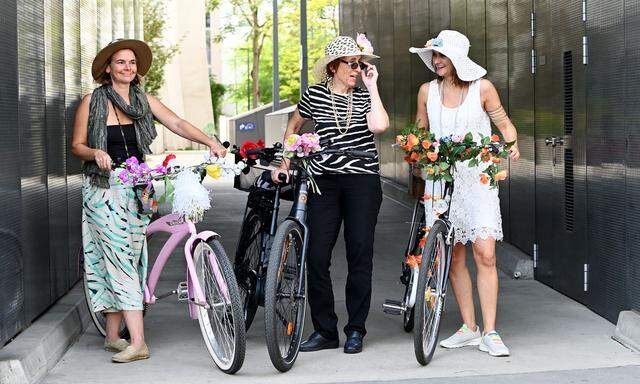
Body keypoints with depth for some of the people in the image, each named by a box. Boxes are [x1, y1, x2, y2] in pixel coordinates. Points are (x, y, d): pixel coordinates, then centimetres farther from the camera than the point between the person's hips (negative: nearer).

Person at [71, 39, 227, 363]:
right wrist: (96, 153, -19)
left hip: (136, 187, 4)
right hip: (104, 188, -4)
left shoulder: (144, 101, 9)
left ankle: (112, 336, 17)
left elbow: (177, 124, -3)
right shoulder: (92, 102, 0)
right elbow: (77, 145, 3)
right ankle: (138, 342, -16)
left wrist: (210, 142, -17)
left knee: (128, 259, 5)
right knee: (120, 259, -11)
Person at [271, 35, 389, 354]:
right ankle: (324, 330, 7)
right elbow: (293, 127, 21)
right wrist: (284, 163, 15)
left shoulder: (365, 97, 7)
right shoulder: (314, 95, 6)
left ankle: (356, 329, 12)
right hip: (324, 182, 0)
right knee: (317, 256, -5)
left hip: (362, 181, 0)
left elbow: (379, 126, -13)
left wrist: (372, 88, -5)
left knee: (360, 255, 0)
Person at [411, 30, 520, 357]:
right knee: (454, 256, 5)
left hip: (477, 178, -3)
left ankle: (490, 333, -8)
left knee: (485, 253, -13)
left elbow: (504, 124, 7)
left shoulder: (482, 88, -1)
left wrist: (512, 144, -12)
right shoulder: (427, 91, 7)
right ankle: (469, 328, 16)